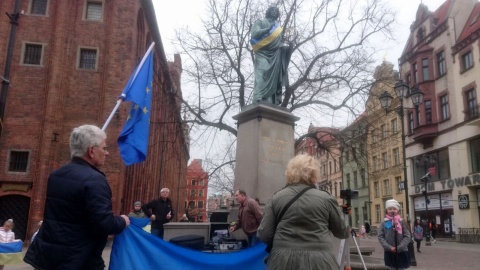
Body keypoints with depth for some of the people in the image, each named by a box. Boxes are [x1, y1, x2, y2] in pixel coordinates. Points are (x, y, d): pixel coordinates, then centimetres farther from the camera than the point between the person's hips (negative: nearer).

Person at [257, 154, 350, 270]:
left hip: (283, 260, 1)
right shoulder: (326, 198, 0)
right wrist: (348, 231, 34)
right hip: (318, 260, -1)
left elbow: (264, 235, -1)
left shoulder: (276, 198, 0)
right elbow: (341, 232, 11)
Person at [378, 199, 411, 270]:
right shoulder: (384, 223, -2)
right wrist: (389, 247, -15)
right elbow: (380, 237, -3)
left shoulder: (402, 222, -4)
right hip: (389, 252, 1)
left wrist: (399, 247, -15)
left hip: (402, 252, 0)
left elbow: (407, 236, -6)